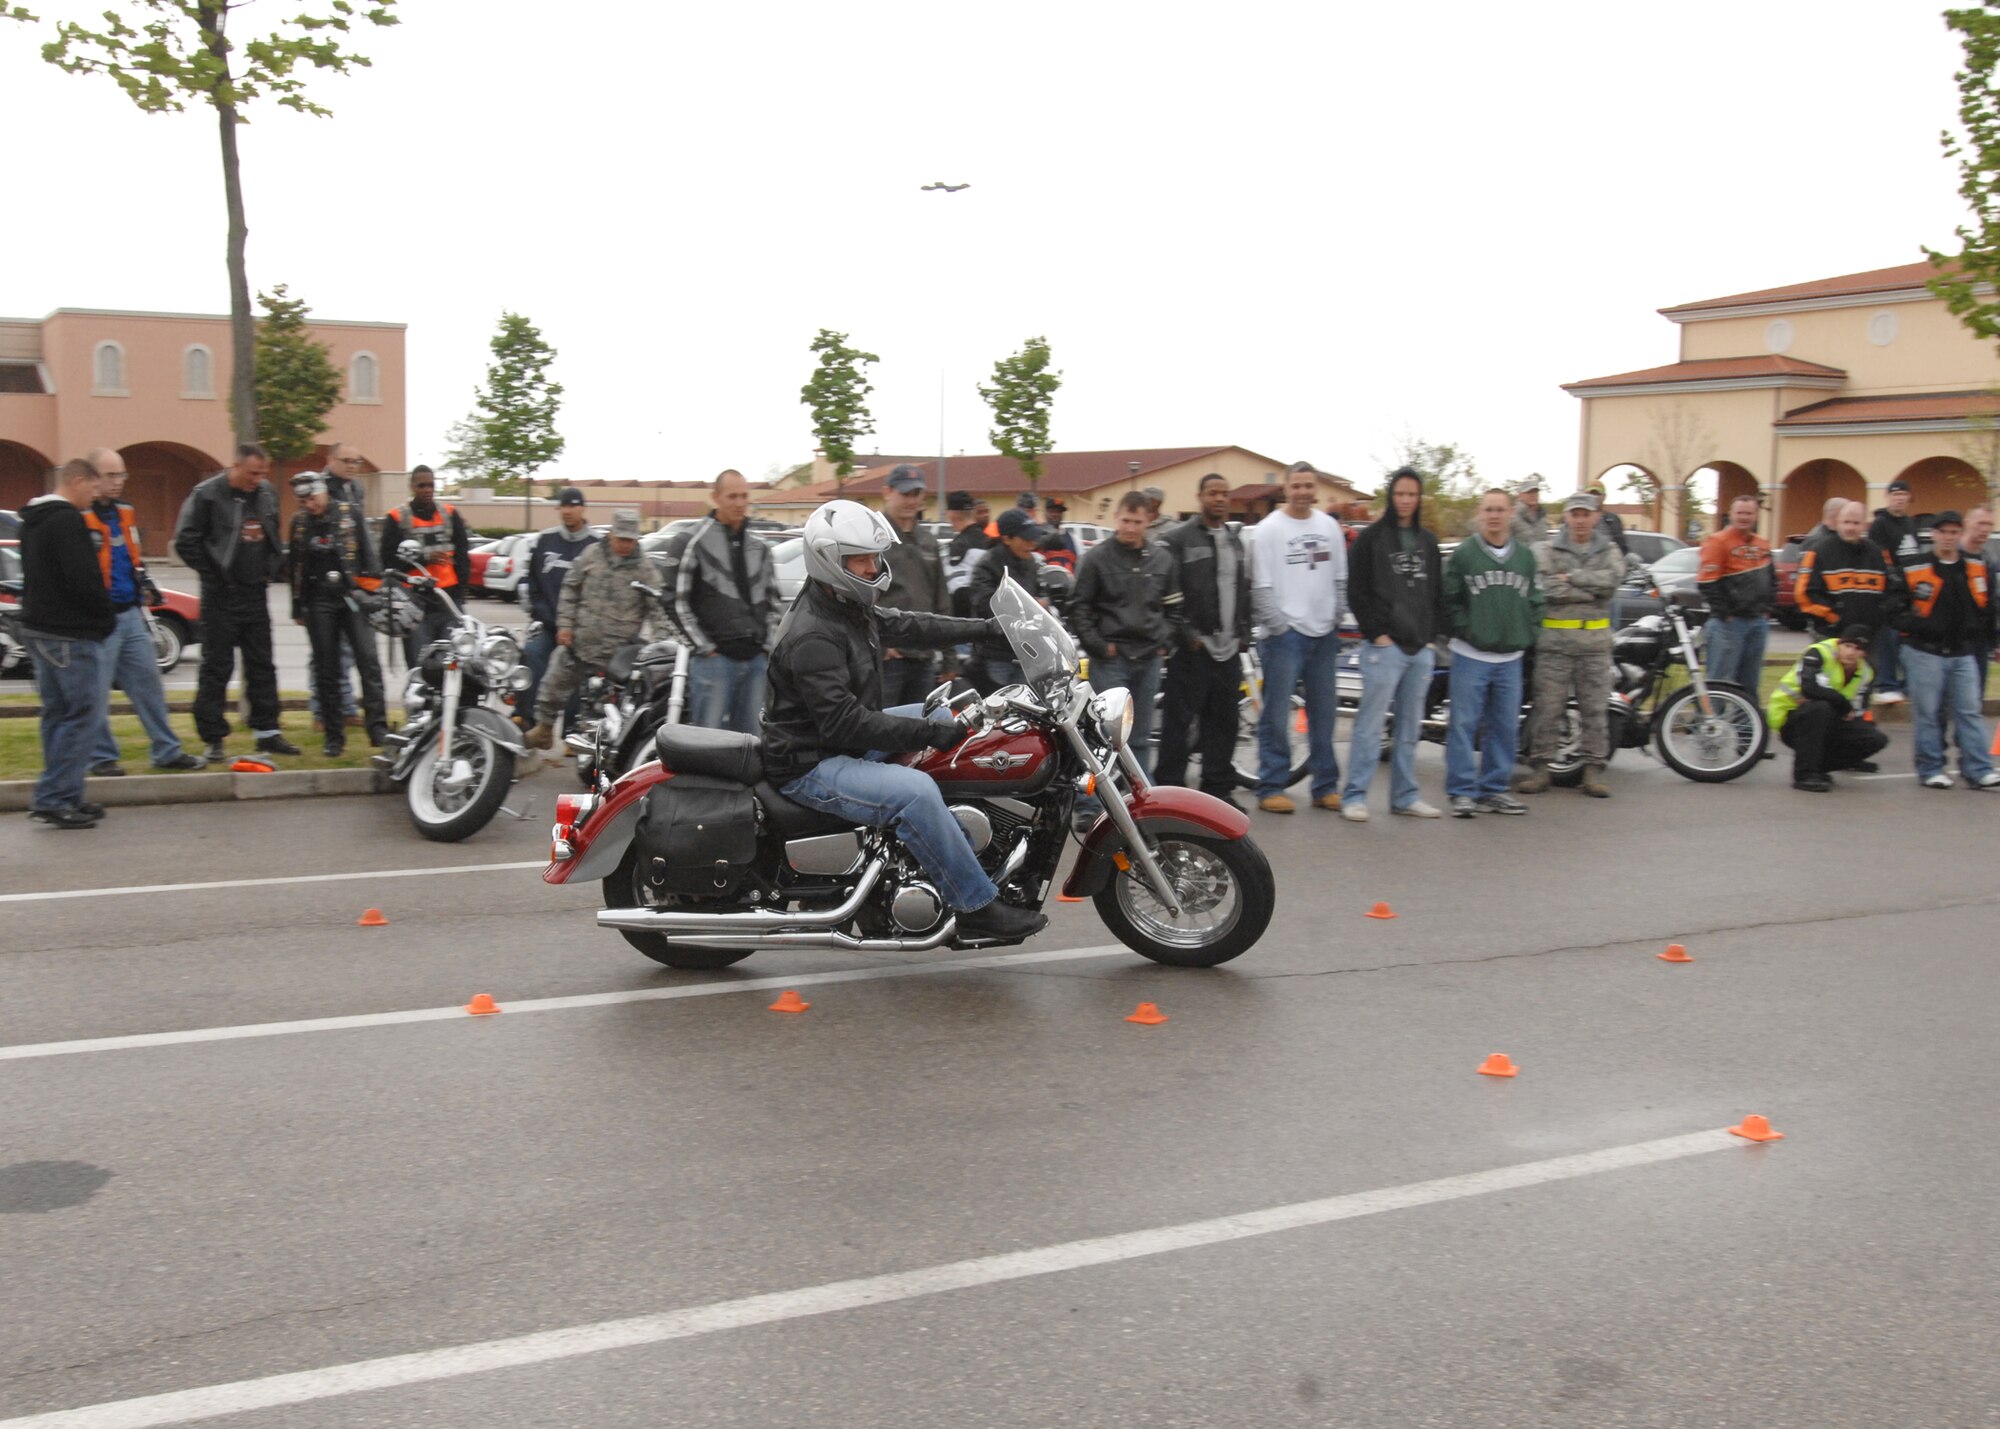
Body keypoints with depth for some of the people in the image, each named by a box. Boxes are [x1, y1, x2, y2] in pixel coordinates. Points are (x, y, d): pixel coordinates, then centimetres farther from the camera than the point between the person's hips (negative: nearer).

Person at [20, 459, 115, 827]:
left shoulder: (32, 520, 17)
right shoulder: (67, 520, -15)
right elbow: (84, 579, -21)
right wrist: (106, 618, -7)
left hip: (37, 627, 10)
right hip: (71, 633, -10)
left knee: (58, 713, 13)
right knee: (83, 714, -7)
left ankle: (64, 796, 18)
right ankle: (52, 799, -9)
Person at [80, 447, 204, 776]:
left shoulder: (125, 513, 14)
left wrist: (145, 583, 19)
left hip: (131, 614, 8)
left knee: (149, 683, 10)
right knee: (96, 692, 1)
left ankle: (167, 751, 17)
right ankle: (101, 757, 12)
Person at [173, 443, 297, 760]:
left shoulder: (267, 494, 9)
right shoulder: (207, 494, -11)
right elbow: (186, 543, -11)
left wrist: (270, 569, 11)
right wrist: (214, 575, -10)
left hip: (256, 595, 6)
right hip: (221, 599, -6)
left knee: (262, 666, 10)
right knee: (216, 669, -1)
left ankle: (267, 731, 18)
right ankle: (213, 739, 5)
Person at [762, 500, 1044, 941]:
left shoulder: (847, 608, 6)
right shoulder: (811, 636, -25)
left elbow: (903, 625, 16)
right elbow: (843, 722, -30)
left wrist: (986, 628, 10)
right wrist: (927, 733, -30)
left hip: (846, 742, 11)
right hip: (811, 766, -11)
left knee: (947, 718, 16)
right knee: (915, 791, -32)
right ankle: (977, 906, -23)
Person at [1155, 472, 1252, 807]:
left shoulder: (1236, 540, 18)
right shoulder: (1178, 539, -5)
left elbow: (1245, 590, 23)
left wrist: (1243, 634, 14)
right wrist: (1186, 632, -14)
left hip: (1228, 647, 7)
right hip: (1192, 646, -6)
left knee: (1224, 720, 10)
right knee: (1179, 720, -4)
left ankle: (1219, 788, 19)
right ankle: (1168, 788, 2)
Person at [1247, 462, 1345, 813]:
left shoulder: (1329, 526, 12)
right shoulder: (1268, 529, -4)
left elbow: (1340, 579, 14)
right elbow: (1260, 586, -8)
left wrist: (1336, 619, 4)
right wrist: (1279, 625, -13)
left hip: (1324, 633, 5)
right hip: (1285, 633, -5)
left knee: (1324, 714, 10)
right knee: (1277, 715, -5)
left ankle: (1325, 787, 17)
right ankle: (1271, 787, 0)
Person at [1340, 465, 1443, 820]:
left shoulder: (1428, 542, 16)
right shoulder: (1371, 538, -1)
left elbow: (1438, 594, 19)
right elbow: (1357, 592, -5)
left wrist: (1433, 635, 8)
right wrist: (1377, 632, -11)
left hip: (1421, 647, 6)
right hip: (1384, 645, -6)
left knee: (1410, 726, 10)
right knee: (1370, 722, -7)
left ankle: (1404, 795, 16)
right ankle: (1354, 796, -3)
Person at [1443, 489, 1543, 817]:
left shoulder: (1525, 556, 11)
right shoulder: (1463, 554, -2)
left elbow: (1535, 601, 15)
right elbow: (1449, 600, -3)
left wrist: (1527, 634, 2)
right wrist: (1465, 631, -11)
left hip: (1510, 658, 4)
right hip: (1470, 656, -4)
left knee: (1505, 727, 8)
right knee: (1464, 725, -3)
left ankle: (1495, 789, 18)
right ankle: (1462, 791, 3)